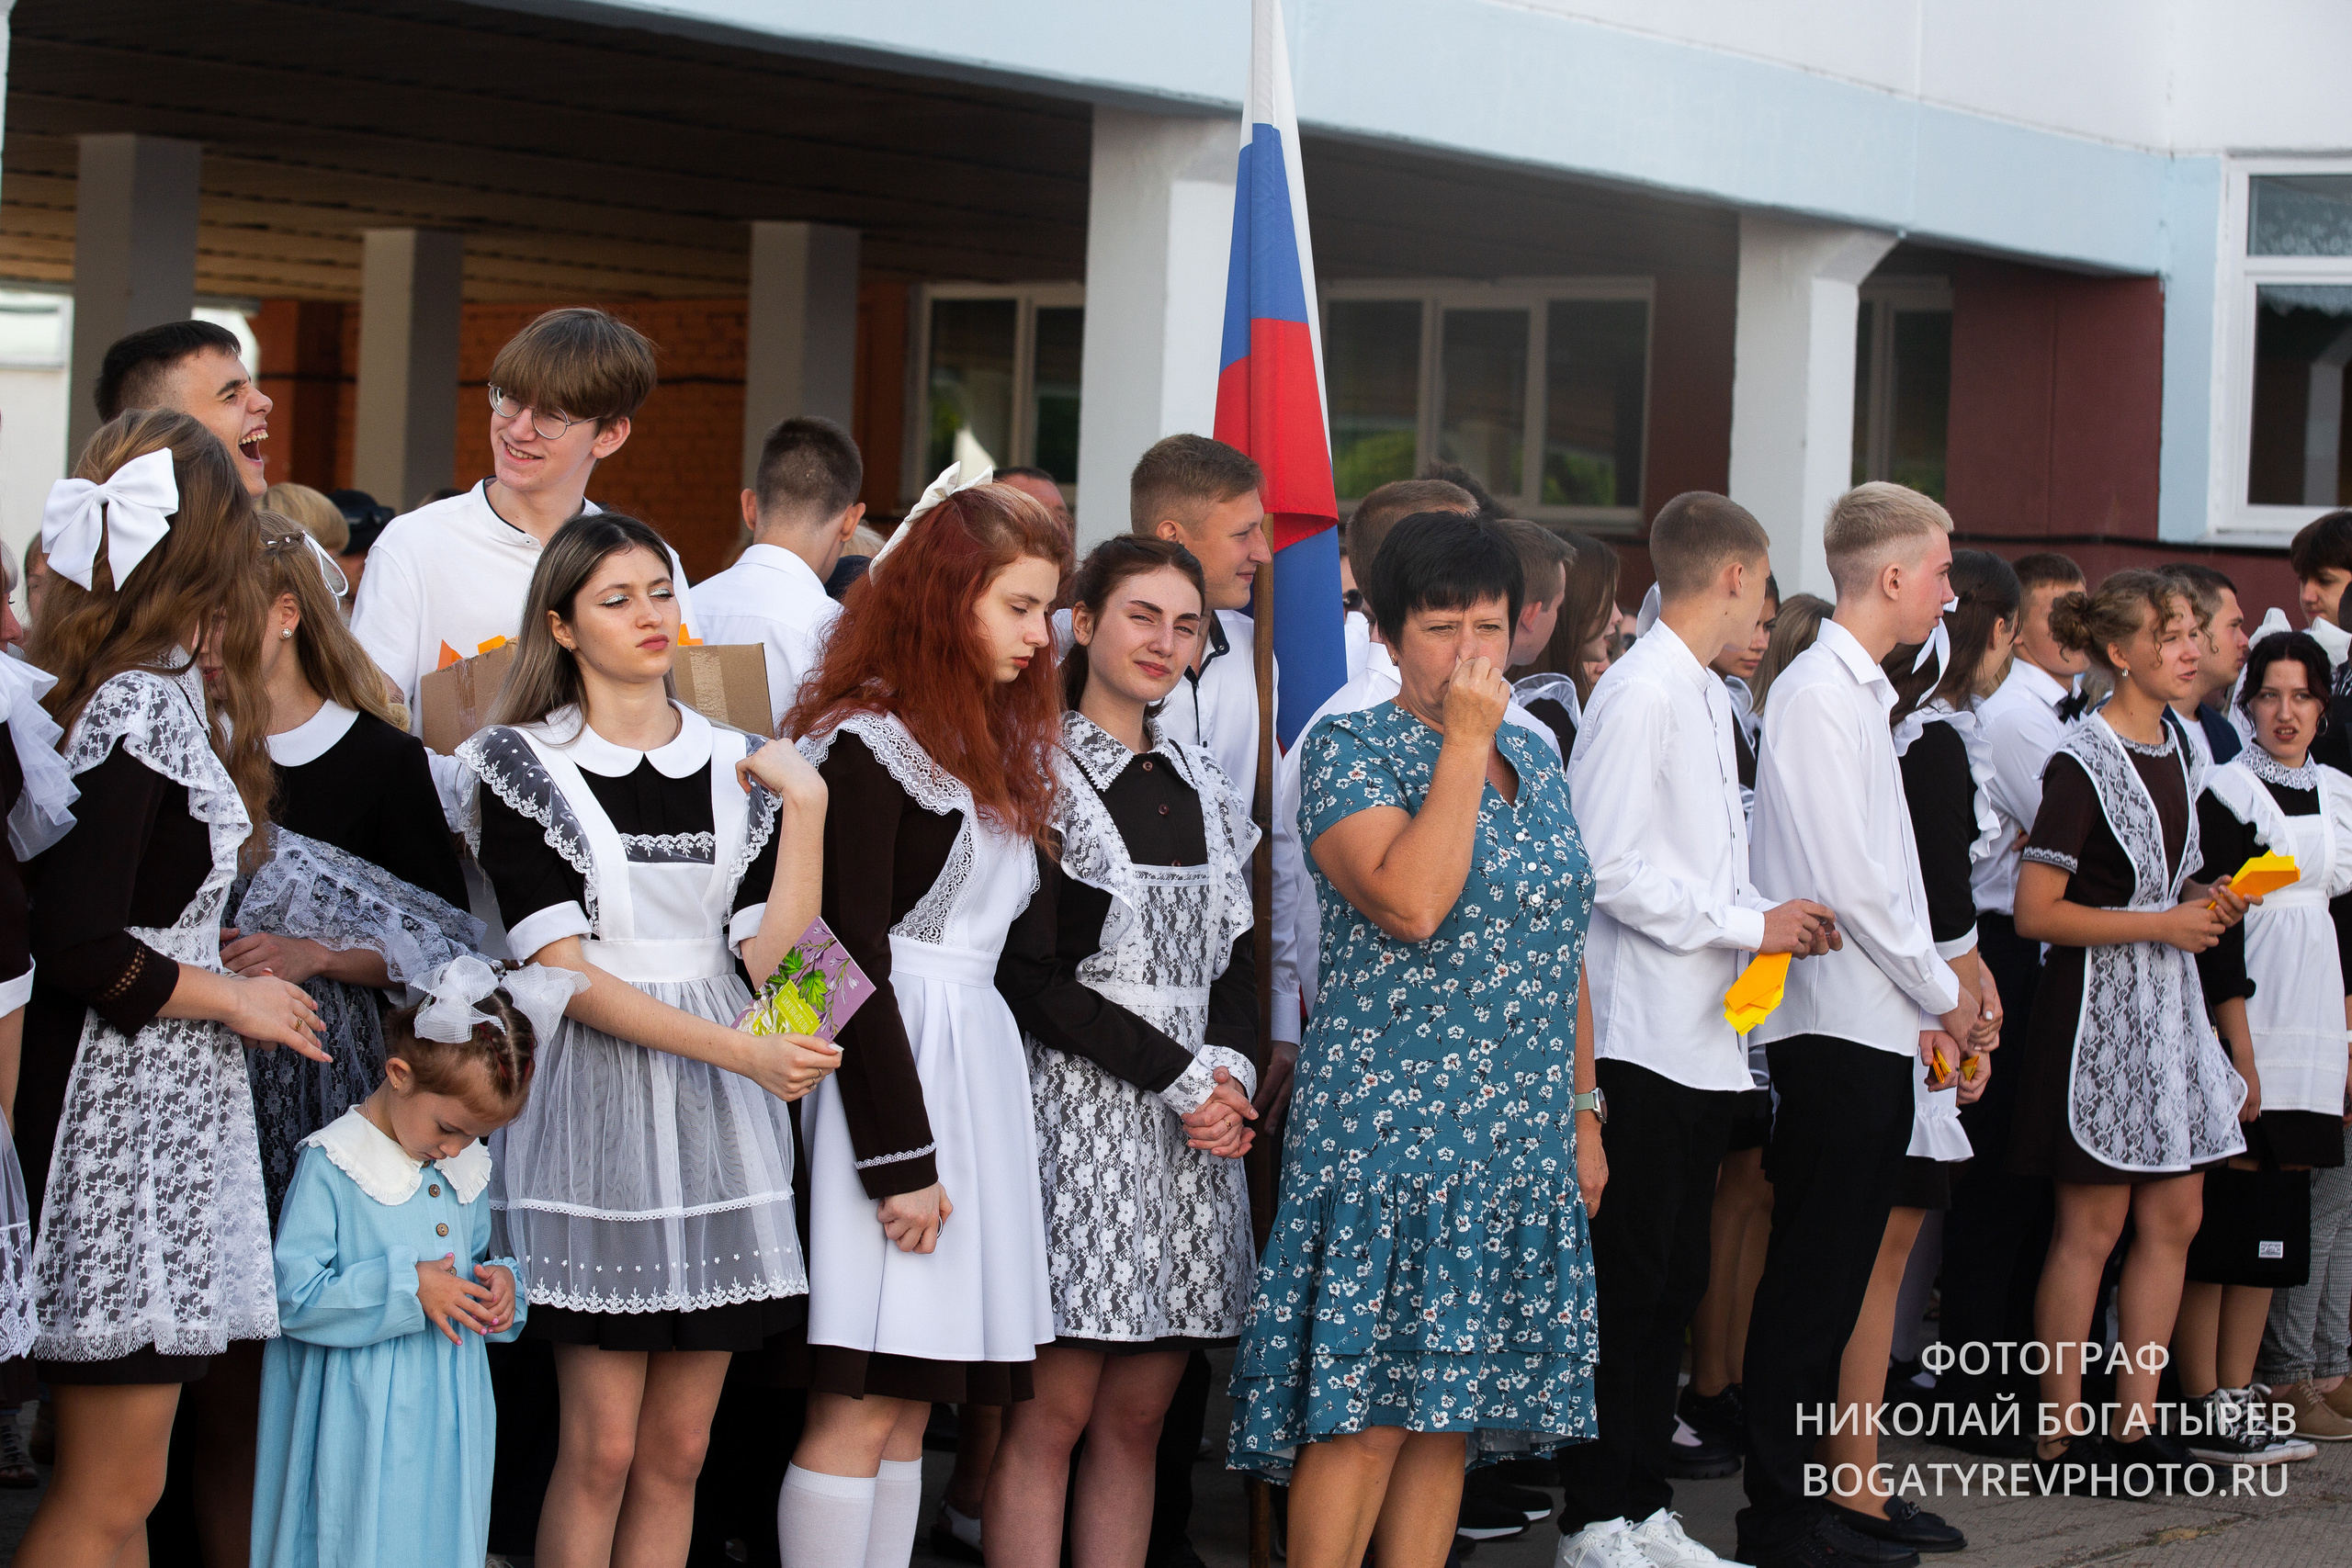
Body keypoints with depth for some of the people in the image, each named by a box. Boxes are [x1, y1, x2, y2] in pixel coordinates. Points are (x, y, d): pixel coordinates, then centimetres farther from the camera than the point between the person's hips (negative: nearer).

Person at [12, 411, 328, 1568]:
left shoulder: (97, 687, 9)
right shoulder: (146, 705, -16)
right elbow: (74, 949, -22)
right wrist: (231, 996, -10)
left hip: (154, 1112, 9)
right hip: (127, 1116, -9)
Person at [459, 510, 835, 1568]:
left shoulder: (738, 767, 11)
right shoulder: (525, 766, 0)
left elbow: (770, 959, 1)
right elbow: (564, 973, -10)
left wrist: (805, 806, -6)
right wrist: (742, 1050, -18)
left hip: (719, 1123, 4)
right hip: (597, 1105, -4)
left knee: (679, 1449, 5)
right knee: (602, 1447, -5)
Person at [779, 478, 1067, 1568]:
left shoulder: (998, 744, 18)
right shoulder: (871, 743, -10)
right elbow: (854, 958, -14)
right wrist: (900, 1157, -16)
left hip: (976, 1060, 9)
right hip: (894, 1065, -9)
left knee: (910, 1405, 8)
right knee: (859, 1405, -8)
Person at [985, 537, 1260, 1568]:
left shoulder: (1202, 785, 17)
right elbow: (1029, 977, -10)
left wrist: (1234, 1067, -3)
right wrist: (1179, 1076, -12)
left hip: (1199, 1122, 6)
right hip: (1080, 1110, -6)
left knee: (1137, 1418, 6)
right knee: (1051, 1414, -8)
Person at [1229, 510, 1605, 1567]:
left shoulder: (1534, 761, 16)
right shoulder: (1348, 749, -5)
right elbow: (1411, 902, -22)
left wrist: (1584, 1114, 17)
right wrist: (1464, 743, -15)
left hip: (1519, 1150, 6)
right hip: (1390, 1135, -6)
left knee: (1451, 1410, 7)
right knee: (1365, 1412, -8)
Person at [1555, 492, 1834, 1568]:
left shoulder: (1707, 697, 16)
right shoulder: (1639, 693, -13)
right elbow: (1609, 867, -20)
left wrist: (1773, 916, 5)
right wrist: (1748, 924, -14)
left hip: (1707, 1037, 10)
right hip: (1645, 1035, -10)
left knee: (1676, 1281, 12)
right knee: (1627, 1285, -4)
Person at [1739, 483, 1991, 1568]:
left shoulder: (1860, 693, 16)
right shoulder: (1818, 694, -13)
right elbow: (1847, 885, -18)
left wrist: (1925, 1005, 9)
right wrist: (1943, 995, -8)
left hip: (1877, 1029, 9)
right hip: (1839, 1028, -9)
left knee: (1833, 1279, 12)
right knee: (1810, 1283, -5)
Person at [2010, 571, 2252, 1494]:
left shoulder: (2178, 750, 12)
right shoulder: (2083, 761, -14)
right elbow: (2036, 912, -18)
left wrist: (2203, 904, 5)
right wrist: (2161, 924, -17)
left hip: (2168, 1001, 8)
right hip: (2098, 1002, -8)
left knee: (2173, 1218, 8)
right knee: (2093, 1225, -4)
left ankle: (2136, 1422, 15)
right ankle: (2062, 1438, 3)